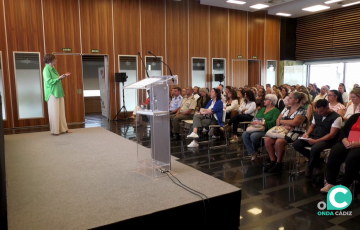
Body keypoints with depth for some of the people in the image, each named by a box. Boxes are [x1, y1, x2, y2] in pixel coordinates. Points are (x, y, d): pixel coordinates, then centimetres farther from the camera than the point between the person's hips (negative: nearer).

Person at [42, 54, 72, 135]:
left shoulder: (53, 69, 14)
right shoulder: (46, 69, -11)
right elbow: (49, 81, -18)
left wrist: (63, 76, 14)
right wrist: (59, 78, -25)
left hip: (59, 93, 8)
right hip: (52, 94, -8)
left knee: (61, 111, 10)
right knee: (54, 112, -3)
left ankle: (63, 129, 17)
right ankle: (54, 131, 5)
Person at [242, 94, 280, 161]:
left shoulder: (276, 111, -1)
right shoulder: (262, 109, 24)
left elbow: (274, 122, -16)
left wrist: (262, 123, -25)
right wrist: (253, 122, -6)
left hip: (266, 130, -7)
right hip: (257, 128, 7)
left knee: (253, 136, -32)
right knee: (245, 134, -18)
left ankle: (255, 150, 0)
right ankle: (253, 153, -10)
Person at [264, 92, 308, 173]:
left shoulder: (302, 111, -4)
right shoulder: (286, 109, 17)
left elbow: (294, 123, -19)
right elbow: (278, 121, 9)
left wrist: (281, 121, -6)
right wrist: (285, 126, -12)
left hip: (295, 133, -7)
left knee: (279, 141, -33)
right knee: (267, 140, -17)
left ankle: (279, 163, -14)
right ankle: (273, 161, -6)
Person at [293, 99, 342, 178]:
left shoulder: (336, 117, -12)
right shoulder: (316, 114, 9)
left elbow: (332, 135, -18)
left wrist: (316, 141, -24)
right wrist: (307, 134, -2)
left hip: (327, 140, -7)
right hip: (313, 137, 7)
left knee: (314, 148, -37)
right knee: (296, 144, -14)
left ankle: (310, 167, -7)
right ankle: (317, 161, -3)